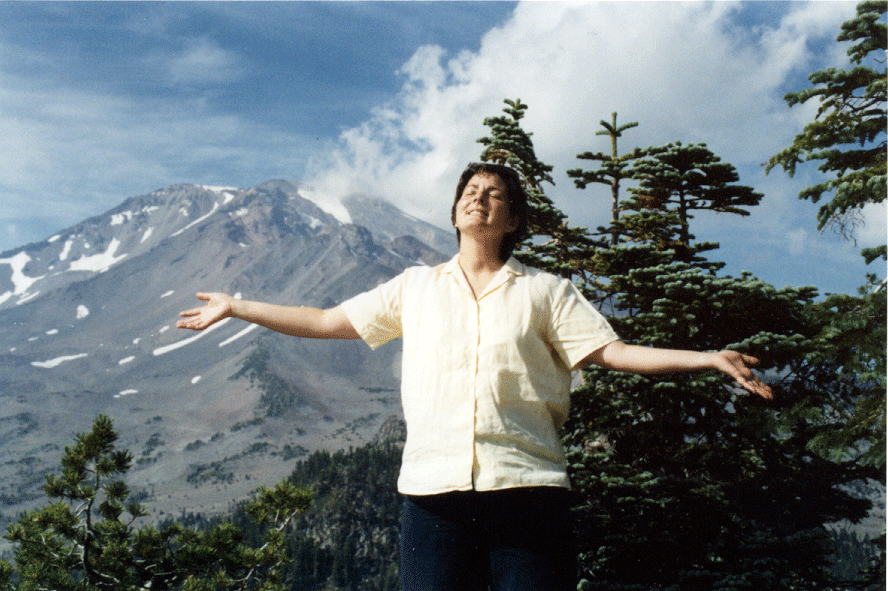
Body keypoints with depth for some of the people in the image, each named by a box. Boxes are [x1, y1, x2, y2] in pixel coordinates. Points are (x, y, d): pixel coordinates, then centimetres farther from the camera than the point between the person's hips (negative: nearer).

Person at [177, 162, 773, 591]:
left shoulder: (545, 291, 13)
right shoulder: (416, 287, 18)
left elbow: (612, 351, 6)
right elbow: (326, 322, 21)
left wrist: (707, 358, -5)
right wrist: (235, 307, 22)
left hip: (526, 487, -1)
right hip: (434, 489, 2)